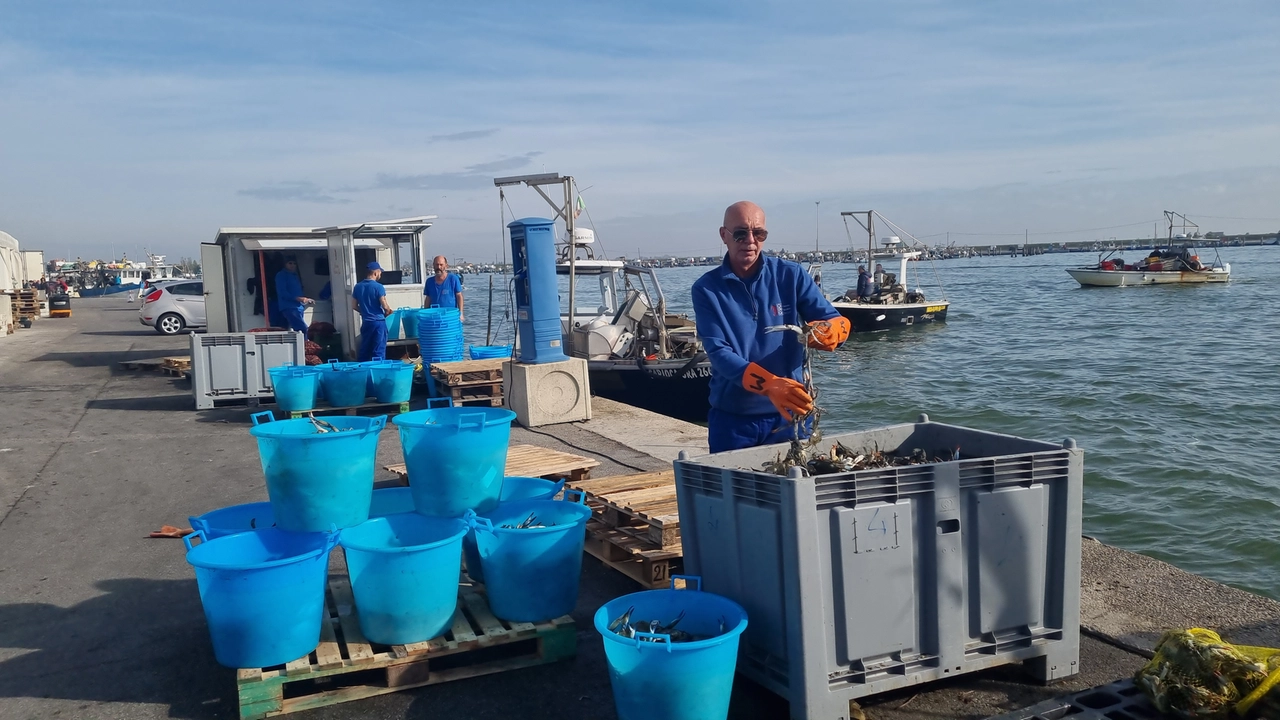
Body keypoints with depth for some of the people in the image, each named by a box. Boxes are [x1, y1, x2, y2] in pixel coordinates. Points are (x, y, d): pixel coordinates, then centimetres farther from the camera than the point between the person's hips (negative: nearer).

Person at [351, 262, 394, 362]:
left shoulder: (357, 287, 4)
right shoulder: (378, 287, -13)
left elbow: (354, 306, 8)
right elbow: (385, 306, -15)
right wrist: (388, 312, 6)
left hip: (365, 322, 5)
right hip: (378, 321, -5)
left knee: (365, 350, 12)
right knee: (379, 351, -1)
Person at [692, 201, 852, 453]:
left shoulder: (790, 275, -2)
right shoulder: (707, 289, -7)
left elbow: (838, 323, -4)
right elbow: (718, 353, -17)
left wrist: (824, 331, -29)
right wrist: (770, 385, -33)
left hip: (789, 413, 1)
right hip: (732, 418, -1)